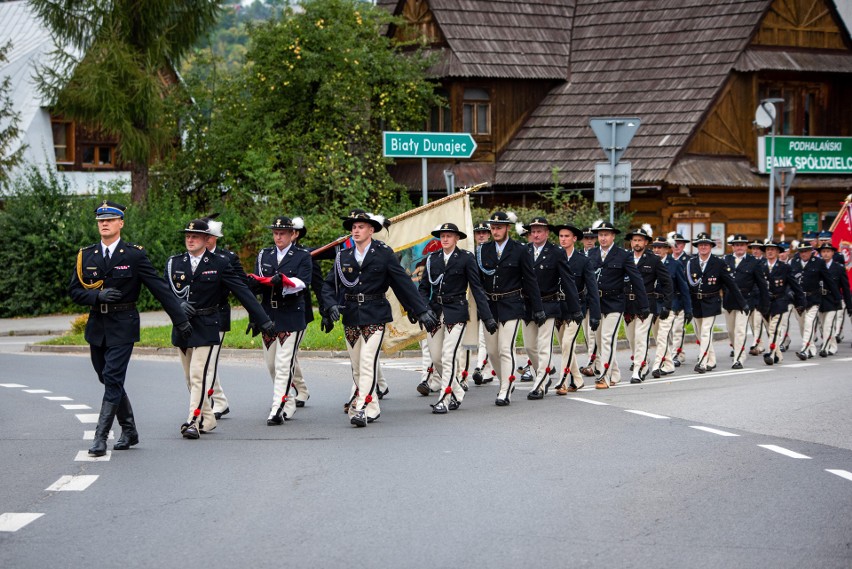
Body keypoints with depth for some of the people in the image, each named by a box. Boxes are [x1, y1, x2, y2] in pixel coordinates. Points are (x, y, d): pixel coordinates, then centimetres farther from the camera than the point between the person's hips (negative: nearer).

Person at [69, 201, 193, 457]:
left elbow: (160, 288, -3)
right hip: (97, 327, 5)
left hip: (123, 326, -5)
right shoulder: (86, 255, 7)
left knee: (113, 380, -12)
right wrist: (98, 296, -14)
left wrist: (180, 319, -4)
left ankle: (101, 437, -10)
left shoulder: (135, 255, -4)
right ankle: (129, 431, 24)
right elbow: (74, 291, 6)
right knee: (108, 380, 11)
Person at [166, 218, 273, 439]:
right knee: (191, 378, 11)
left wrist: (263, 320, -8)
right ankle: (207, 419, 22)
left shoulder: (219, 264, -3)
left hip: (205, 327, -4)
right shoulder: (174, 263, 6)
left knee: (198, 375, -14)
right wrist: (178, 305, -20)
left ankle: (194, 422, -15)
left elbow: (243, 291, -5)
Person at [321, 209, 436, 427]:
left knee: (368, 363, -15)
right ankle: (373, 408, 20)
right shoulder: (343, 256, 8)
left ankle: (362, 409, -18)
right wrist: (332, 305, -11)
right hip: (350, 318, 5)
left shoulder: (384, 254, -1)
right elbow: (329, 285, 9)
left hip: (374, 317, -5)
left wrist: (422, 310, -4)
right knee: (356, 368, 9)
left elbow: (404, 282, -1)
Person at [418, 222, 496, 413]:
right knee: (436, 358, 5)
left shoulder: (466, 258, -2)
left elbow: (477, 288, -2)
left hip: (456, 312, -4)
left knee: (449, 356, -11)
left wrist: (487, 317, -6)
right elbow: (424, 287, 11)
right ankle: (457, 394, 23)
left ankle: (444, 400, -7)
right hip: (435, 312, 5)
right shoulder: (432, 258, 9)